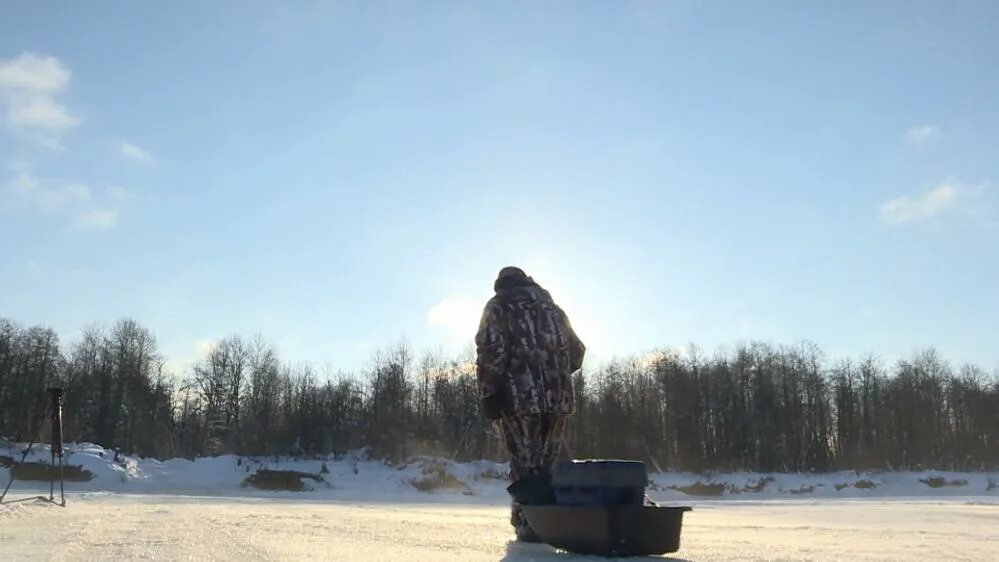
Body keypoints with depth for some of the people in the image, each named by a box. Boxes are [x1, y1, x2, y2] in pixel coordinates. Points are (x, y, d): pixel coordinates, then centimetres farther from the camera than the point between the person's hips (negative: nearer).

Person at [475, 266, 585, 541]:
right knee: (546, 464, 12)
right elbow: (576, 350, 21)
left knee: (525, 464, 0)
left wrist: (489, 393, -9)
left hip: (520, 396, -4)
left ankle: (530, 524, -4)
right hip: (558, 396, 5)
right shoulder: (551, 305, 21)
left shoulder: (499, 304, 6)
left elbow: (491, 349, -10)